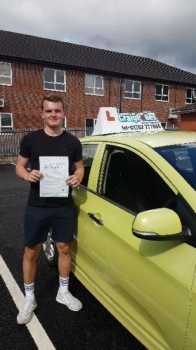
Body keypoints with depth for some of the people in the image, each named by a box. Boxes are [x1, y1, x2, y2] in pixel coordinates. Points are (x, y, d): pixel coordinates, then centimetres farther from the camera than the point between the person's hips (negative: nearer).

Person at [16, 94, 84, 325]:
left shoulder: (72, 142, 1)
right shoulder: (31, 139, -3)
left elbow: (79, 167, 9)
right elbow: (19, 167, 3)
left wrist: (77, 177, -14)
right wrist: (28, 175, -20)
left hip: (64, 206, 2)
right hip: (37, 206, -1)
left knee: (64, 248, 13)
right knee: (31, 252, 9)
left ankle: (63, 292, 36)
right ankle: (29, 298, 31)